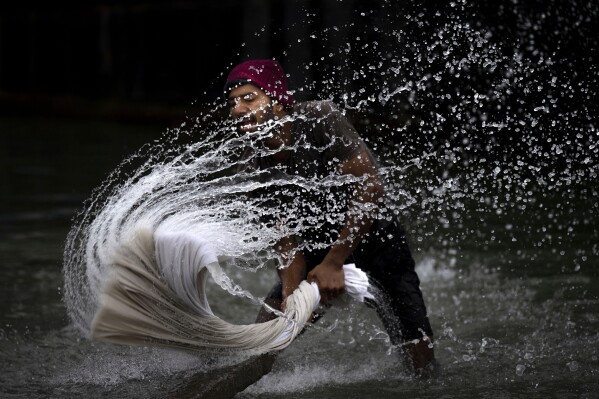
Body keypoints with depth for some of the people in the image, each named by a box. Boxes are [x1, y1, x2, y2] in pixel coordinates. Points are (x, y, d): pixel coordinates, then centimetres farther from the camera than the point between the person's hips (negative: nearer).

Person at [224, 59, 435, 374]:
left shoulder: (321, 120, -25)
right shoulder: (254, 167, -11)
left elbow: (369, 187, -29)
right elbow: (287, 237, -9)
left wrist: (333, 263, -30)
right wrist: (289, 294, -27)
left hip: (372, 237, -4)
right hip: (318, 246, 4)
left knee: (421, 361, -13)